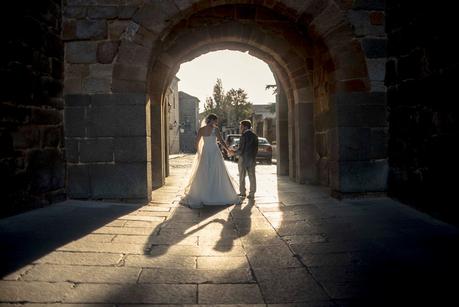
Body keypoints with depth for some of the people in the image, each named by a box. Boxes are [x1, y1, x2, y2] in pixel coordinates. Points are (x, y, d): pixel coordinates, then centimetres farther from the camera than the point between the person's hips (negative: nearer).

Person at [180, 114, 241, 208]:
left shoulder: (201, 129, 2)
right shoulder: (215, 129, -9)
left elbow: (197, 142, 6)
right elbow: (221, 141, -12)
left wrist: (198, 152, 18)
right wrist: (228, 150, -3)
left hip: (204, 153, 3)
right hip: (214, 153, -3)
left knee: (202, 175, 8)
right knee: (217, 175, 3)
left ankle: (197, 196, 8)